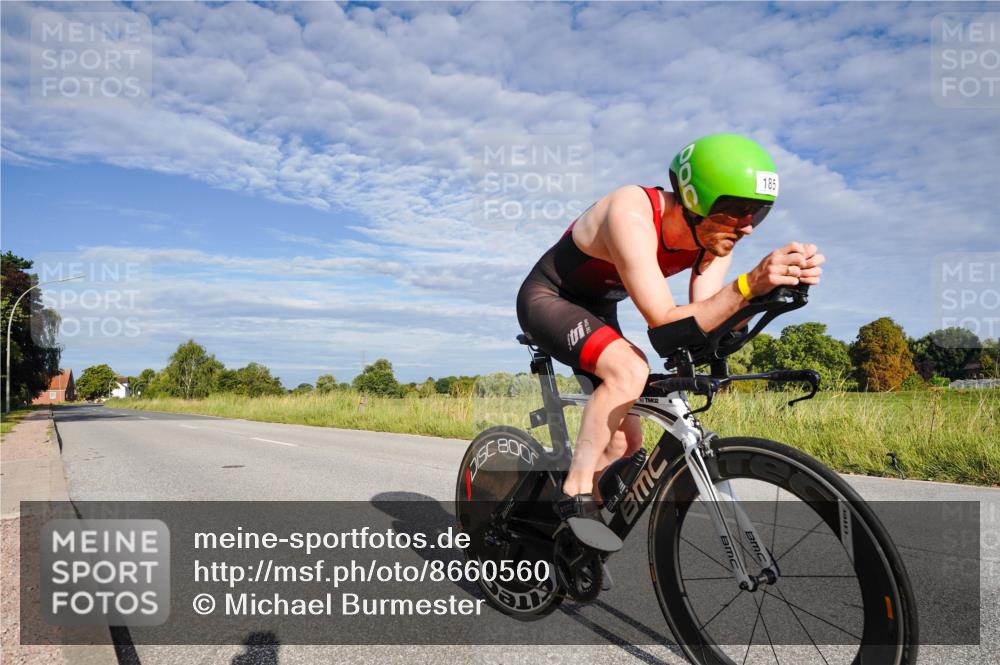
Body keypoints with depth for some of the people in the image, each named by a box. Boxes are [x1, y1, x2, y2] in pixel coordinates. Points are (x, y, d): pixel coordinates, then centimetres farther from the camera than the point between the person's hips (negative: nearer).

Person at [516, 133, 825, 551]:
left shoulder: (714, 233, -13)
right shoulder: (633, 215, -35)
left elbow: (702, 324, -20)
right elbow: (664, 324, -39)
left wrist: (768, 288, -34)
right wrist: (749, 285, -50)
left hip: (596, 311, 7)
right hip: (547, 299, -7)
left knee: (626, 440, 3)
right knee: (630, 369, -35)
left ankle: (571, 531, 23)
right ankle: (575, 493, -21)